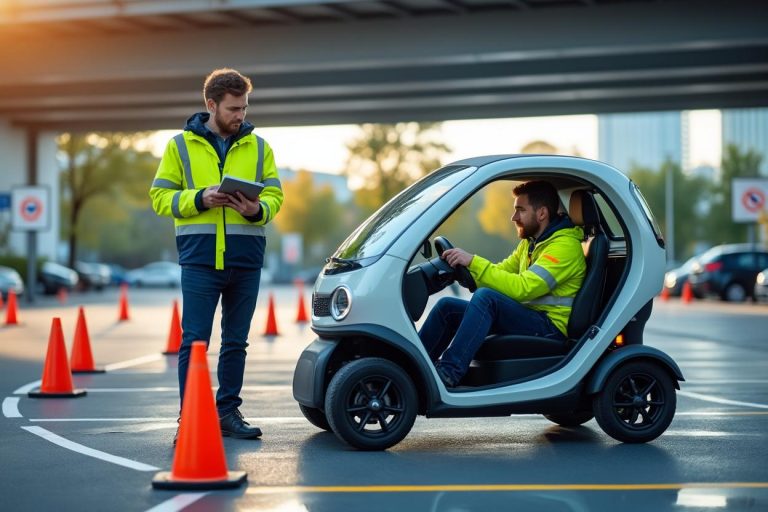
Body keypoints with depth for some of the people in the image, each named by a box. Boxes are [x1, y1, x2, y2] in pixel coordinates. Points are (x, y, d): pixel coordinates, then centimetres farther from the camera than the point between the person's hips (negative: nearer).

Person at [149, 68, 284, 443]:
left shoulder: (257, 147, 10)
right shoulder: (181, 145, 5)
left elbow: (275, 194, 8)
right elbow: (160, 197, 3)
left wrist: (257, 209, -14)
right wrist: (199, 199, -14)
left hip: (246, 259, 3)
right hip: (199, 258, -3)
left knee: (236, 341, 10)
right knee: (194, 340, -4)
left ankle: (228, 412, 20)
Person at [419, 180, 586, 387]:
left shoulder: (564, 245, -14)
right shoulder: (530, 242, 17)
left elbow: (522, 288, -25)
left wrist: (473, 262, -26)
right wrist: (463, 267, -2)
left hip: (552, 328, -9)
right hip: (527, 317, 9)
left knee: (485, 297, -32)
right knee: (447, 306, -3)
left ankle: (448, 373, -34)